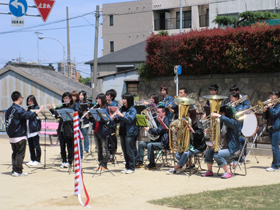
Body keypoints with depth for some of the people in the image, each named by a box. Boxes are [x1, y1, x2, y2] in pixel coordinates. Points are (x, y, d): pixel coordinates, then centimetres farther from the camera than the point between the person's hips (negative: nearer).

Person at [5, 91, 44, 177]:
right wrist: (40, 109, -13)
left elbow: (7, 123, 14)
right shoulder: (19, 110, -17)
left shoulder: (9, 110, 9)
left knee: (15, 153, 14)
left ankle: (14, 170, 16)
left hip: (11, 137, 8)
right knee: (20, 154, -1)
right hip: (20, 136, -8)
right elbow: (31, 115, -25)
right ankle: (18, 171, -1)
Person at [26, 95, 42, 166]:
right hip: (29, 130, 8)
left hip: (35, 129, -8)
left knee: (36, 145, -5)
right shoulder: (28, 109, 19)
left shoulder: (37, 108, -4)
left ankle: (38, 160, -3)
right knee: (31, 146, 9)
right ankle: (32, 160, 15)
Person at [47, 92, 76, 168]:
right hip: (61, 129, 6)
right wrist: (50, 109, 4)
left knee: (69, 145, 0)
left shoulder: (72, 106, -4)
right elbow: (57, 115, 15)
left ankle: (69, 161, 5)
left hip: (69, 129, -6)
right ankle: (64, 161, 16)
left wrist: (55, 108, -9)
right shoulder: (62, 107, 14)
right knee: (62, 146, 7)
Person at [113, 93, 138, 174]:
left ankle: (131, 168, 3)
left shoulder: (132, 110, -6)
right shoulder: (122, 109, 13)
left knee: (130, 151, -4)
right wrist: (114, 117, -8)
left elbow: (129, 119, -20)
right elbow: (117, 120, 12)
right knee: (125, 151, 10)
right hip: (122, 132, 7)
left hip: (130, 133, -6)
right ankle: (127, 167, 18)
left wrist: (121, 115, -25)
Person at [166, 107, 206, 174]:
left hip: (198, 147, -7)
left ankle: (175, 169, -31)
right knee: (178, 155, -16)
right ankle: (190, 165, 5)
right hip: (189, 145, 7)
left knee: (186, 153, -33)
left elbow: (200, 134, -24)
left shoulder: (197, 123, -8)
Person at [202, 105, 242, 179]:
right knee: (208, 152, -6)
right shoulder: (223, 123, 14)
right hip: (224, 146, 9)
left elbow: (229, 121, -39)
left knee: (217, 155, -29)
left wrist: (218, 116, -40)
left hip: (233, 149, -9)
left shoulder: (234, 122, -13)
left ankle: (227, 173, -18)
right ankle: (209, 171, 10)